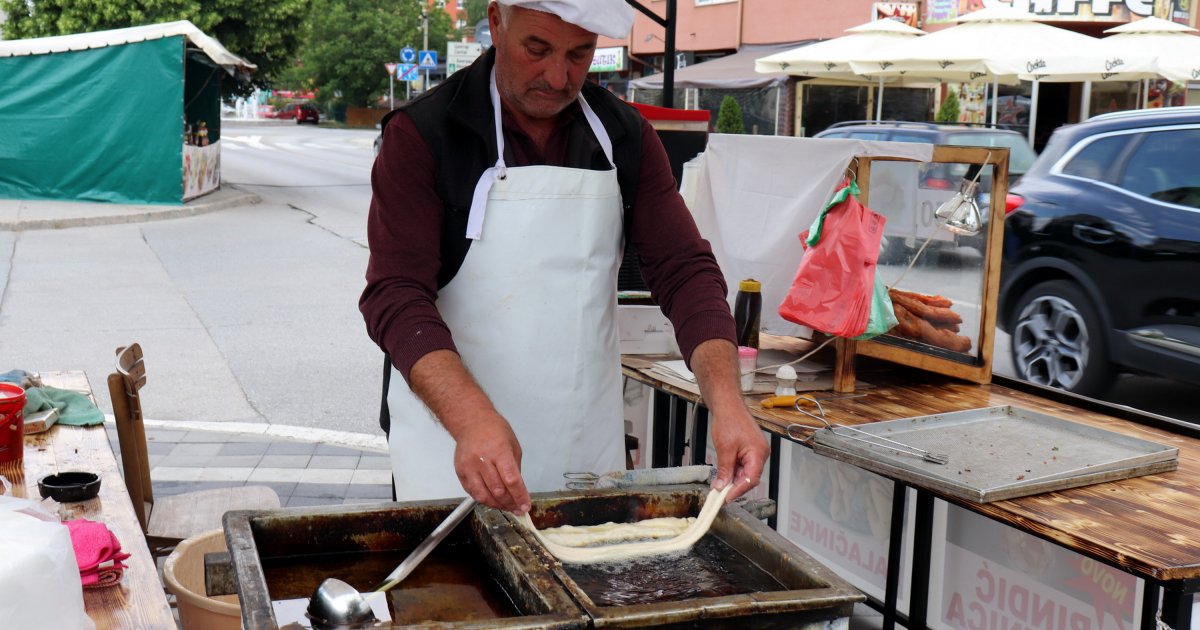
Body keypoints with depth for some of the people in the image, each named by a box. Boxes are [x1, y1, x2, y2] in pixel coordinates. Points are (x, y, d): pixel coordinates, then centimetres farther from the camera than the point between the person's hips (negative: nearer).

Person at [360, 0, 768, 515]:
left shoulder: (625, 137, 2)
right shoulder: (422, 134, -10)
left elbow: (685, 270, -3)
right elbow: (396, 297, -19)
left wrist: (726, 402, -20)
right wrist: (474, 419, -35)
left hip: (590, 449, 4)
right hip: (452, 448, -4)